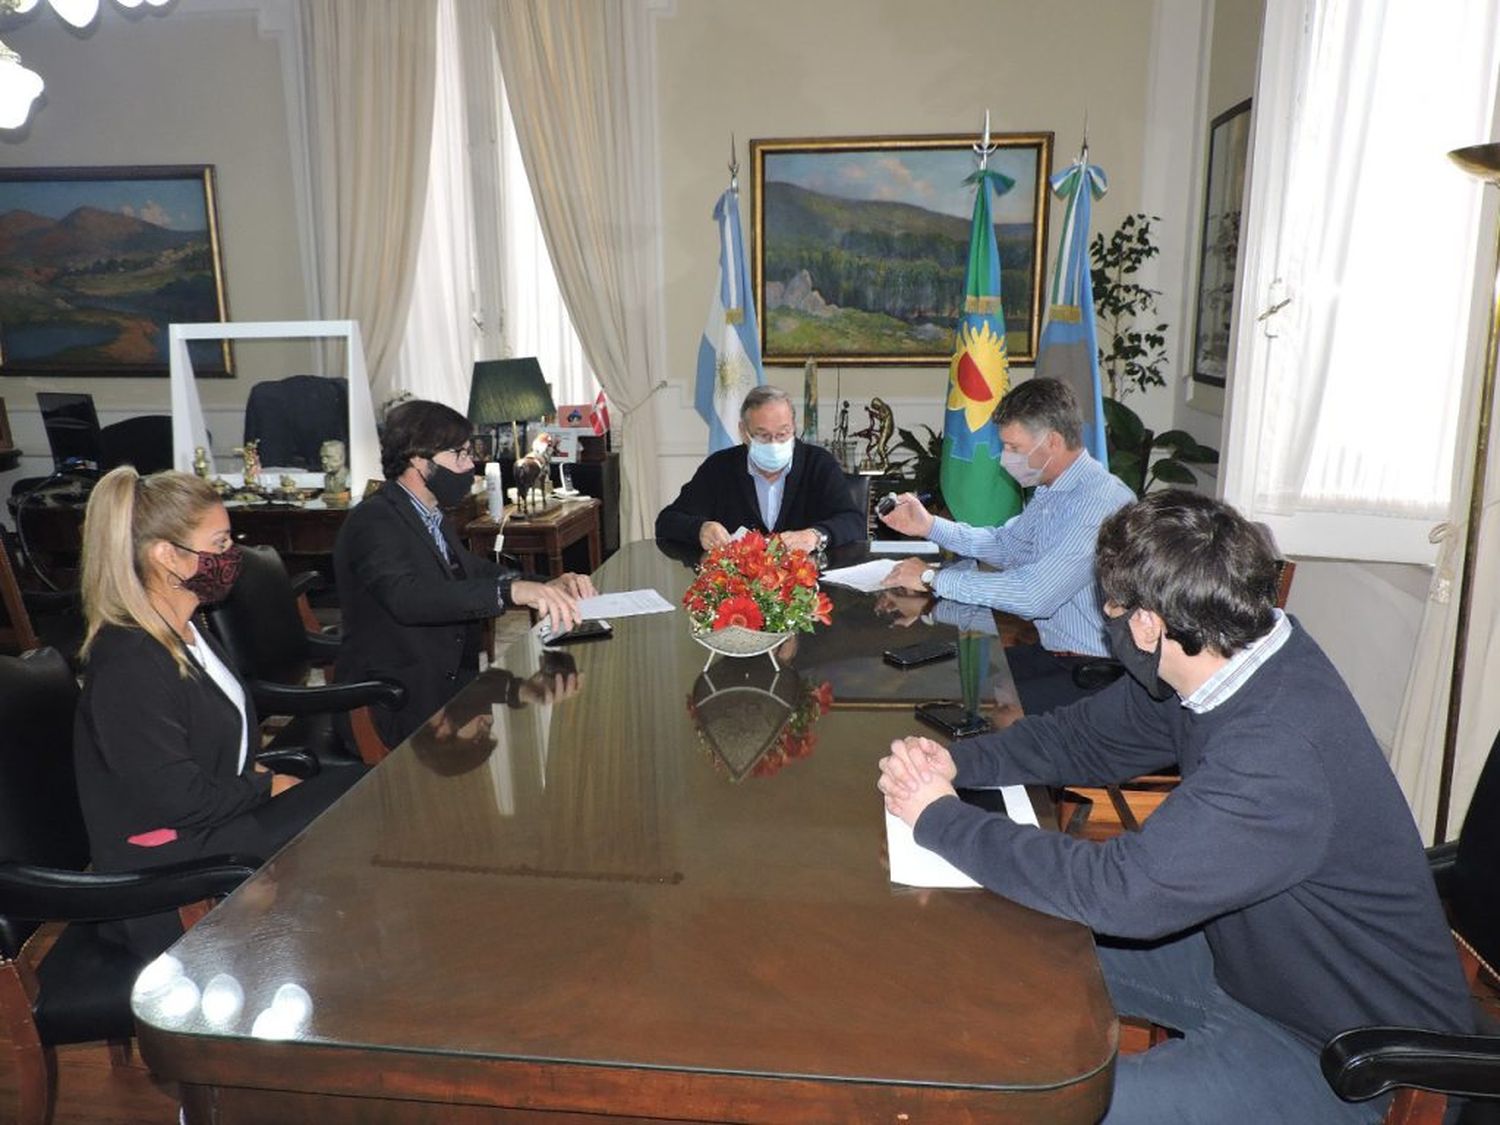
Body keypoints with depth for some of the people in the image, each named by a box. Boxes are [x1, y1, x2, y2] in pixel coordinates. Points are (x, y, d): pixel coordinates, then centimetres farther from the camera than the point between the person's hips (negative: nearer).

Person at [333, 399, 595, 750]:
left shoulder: (430, 517, 13)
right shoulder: (374, 521, -16)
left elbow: (477, 570, 19)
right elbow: (407, 597, -33)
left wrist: (548, 586, -2)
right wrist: (512, 590, -45)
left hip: (445, 687, 9)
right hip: (396, 708, -8)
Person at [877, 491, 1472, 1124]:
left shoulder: (1281, 752, -37)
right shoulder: (1227, 654, -8)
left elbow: (1122, 890, -37)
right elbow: (1083, 736, 4)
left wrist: (940, 818, -25)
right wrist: (955, 763, -12)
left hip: (1336, 1053, -8)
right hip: (1243, 952, 9)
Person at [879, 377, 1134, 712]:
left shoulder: (1101, 502, -25)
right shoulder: (1051, 490, 6)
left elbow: (1034, 595, -30)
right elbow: (1006, 545, 22)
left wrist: (934, 577, -21)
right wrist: (930, 525, 9)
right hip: (1051, 652, 9)